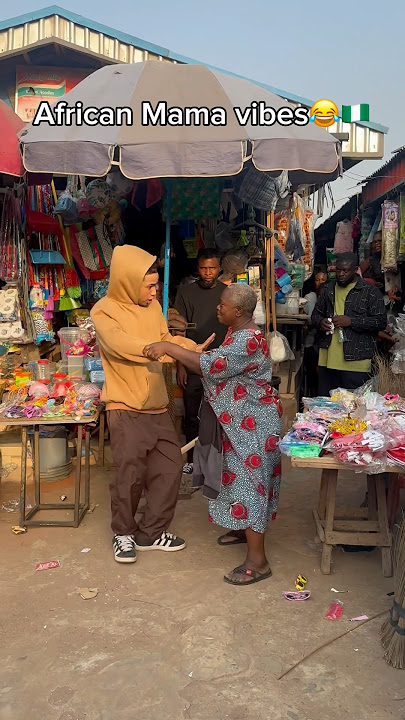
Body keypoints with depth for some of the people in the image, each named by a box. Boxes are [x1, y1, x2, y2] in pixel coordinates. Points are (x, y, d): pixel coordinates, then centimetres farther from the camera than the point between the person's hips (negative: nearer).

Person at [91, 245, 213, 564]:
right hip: (127, 408, -6)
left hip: (157, 405, 7)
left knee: (170, 467, 8)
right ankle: (124, 533, 23)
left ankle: (151, 532, 24)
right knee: (130, 474, -2)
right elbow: (124, 346, -26)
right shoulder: (105, 311, -10)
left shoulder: (152, 306, 9)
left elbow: (165, 341, 11)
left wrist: (192, 347, -7)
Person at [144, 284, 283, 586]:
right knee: (241, 476, 22)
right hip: (240, 420, 10)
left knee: (249, 481, -6)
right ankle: (246, 529, 41)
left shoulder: (248, 340, -25)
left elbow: (211, 366, -33)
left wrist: (169, 348, -29)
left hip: (253, 423, -10)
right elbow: (222, 368, 12)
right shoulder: (239, 334, 8)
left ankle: (258, 561, 2)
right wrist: (179, 354, 3)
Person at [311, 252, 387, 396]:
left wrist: (351, 321, -17)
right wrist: (320, 322, -3)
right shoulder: (328, 289, 14)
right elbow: (316, 314, 22)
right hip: (328, 359, 5)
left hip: (355, 361, -4)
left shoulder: (370, 291, -2)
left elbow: (381, 322, -8)